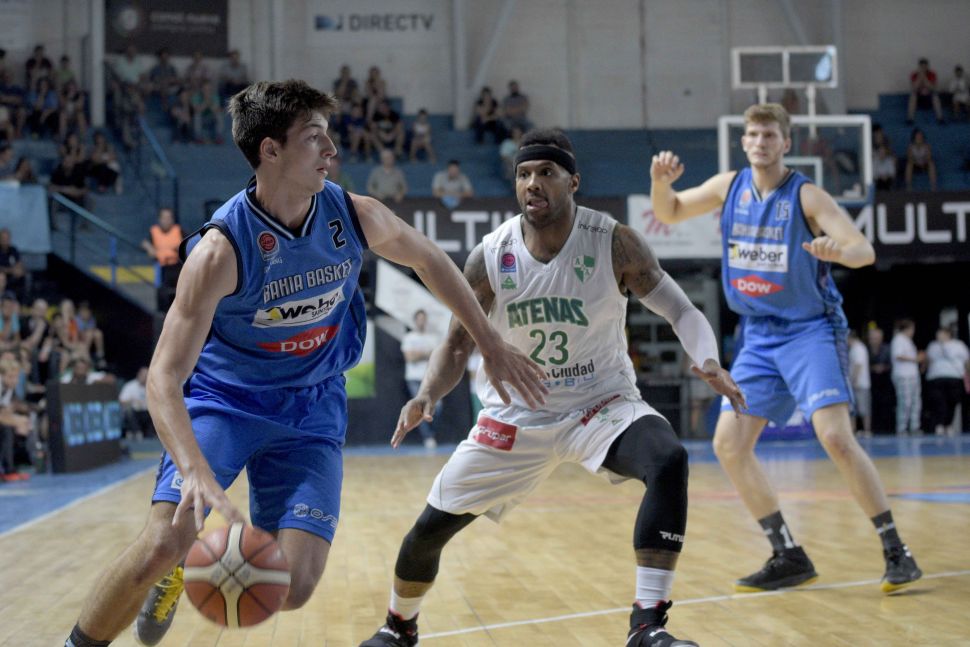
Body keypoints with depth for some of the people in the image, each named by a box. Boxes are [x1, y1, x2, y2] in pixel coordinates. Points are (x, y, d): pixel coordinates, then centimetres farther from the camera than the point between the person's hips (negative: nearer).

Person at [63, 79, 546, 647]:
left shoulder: (355, 216, -12)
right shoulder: (222, 248, -25)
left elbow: (430, 260, 11)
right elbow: (164, 376, -28)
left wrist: (493, 345, 11)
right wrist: (196, 473, -44)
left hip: (311, 409, 3)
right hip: (223, 397, -3)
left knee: (293, 587, -12)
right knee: (165, 543, -24)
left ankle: (195, 567, 19)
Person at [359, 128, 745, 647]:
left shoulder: (614, 244, -17)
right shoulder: (491, 257, -11)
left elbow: (681, 311, -13)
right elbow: (457, 343, -2)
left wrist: (707, 361, -35)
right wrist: (427, 395, -22)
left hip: (602, 404, -2)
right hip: (516, 415, 2)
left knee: (669, 461, -33)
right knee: (429, 528, 4)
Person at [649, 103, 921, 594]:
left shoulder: (806, 196, -12)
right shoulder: (729, 187, 3)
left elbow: (864, 250, -20)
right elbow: (669, 214, 14)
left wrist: (837, 251, -43)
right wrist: (661, 182, -8)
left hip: (810, 330, -6)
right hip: (758, 335, 6)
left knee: (835, 437, -21)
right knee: (728, 445, -2)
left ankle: (896, 552, -9)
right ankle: (789, 557, 8)